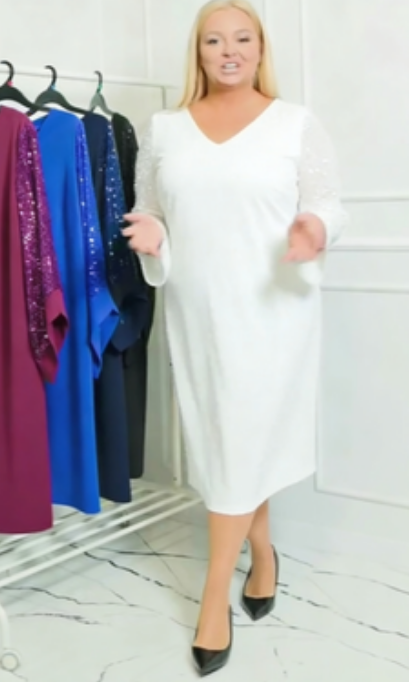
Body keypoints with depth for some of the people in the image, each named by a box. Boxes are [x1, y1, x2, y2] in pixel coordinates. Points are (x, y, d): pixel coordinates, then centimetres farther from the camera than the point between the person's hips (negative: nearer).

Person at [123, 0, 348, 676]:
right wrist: (151, 238, -10)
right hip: (196, 313, 3)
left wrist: (315, 230, -24)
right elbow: (148, 210, 12)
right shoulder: (163, 128, 9)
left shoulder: (296, 122, 1)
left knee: (243, 440, -2)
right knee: (221, 439, 11)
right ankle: (262, 550, 34)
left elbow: (327, 204, -1)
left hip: (272, 311, -3)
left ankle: (214, 594, 9)